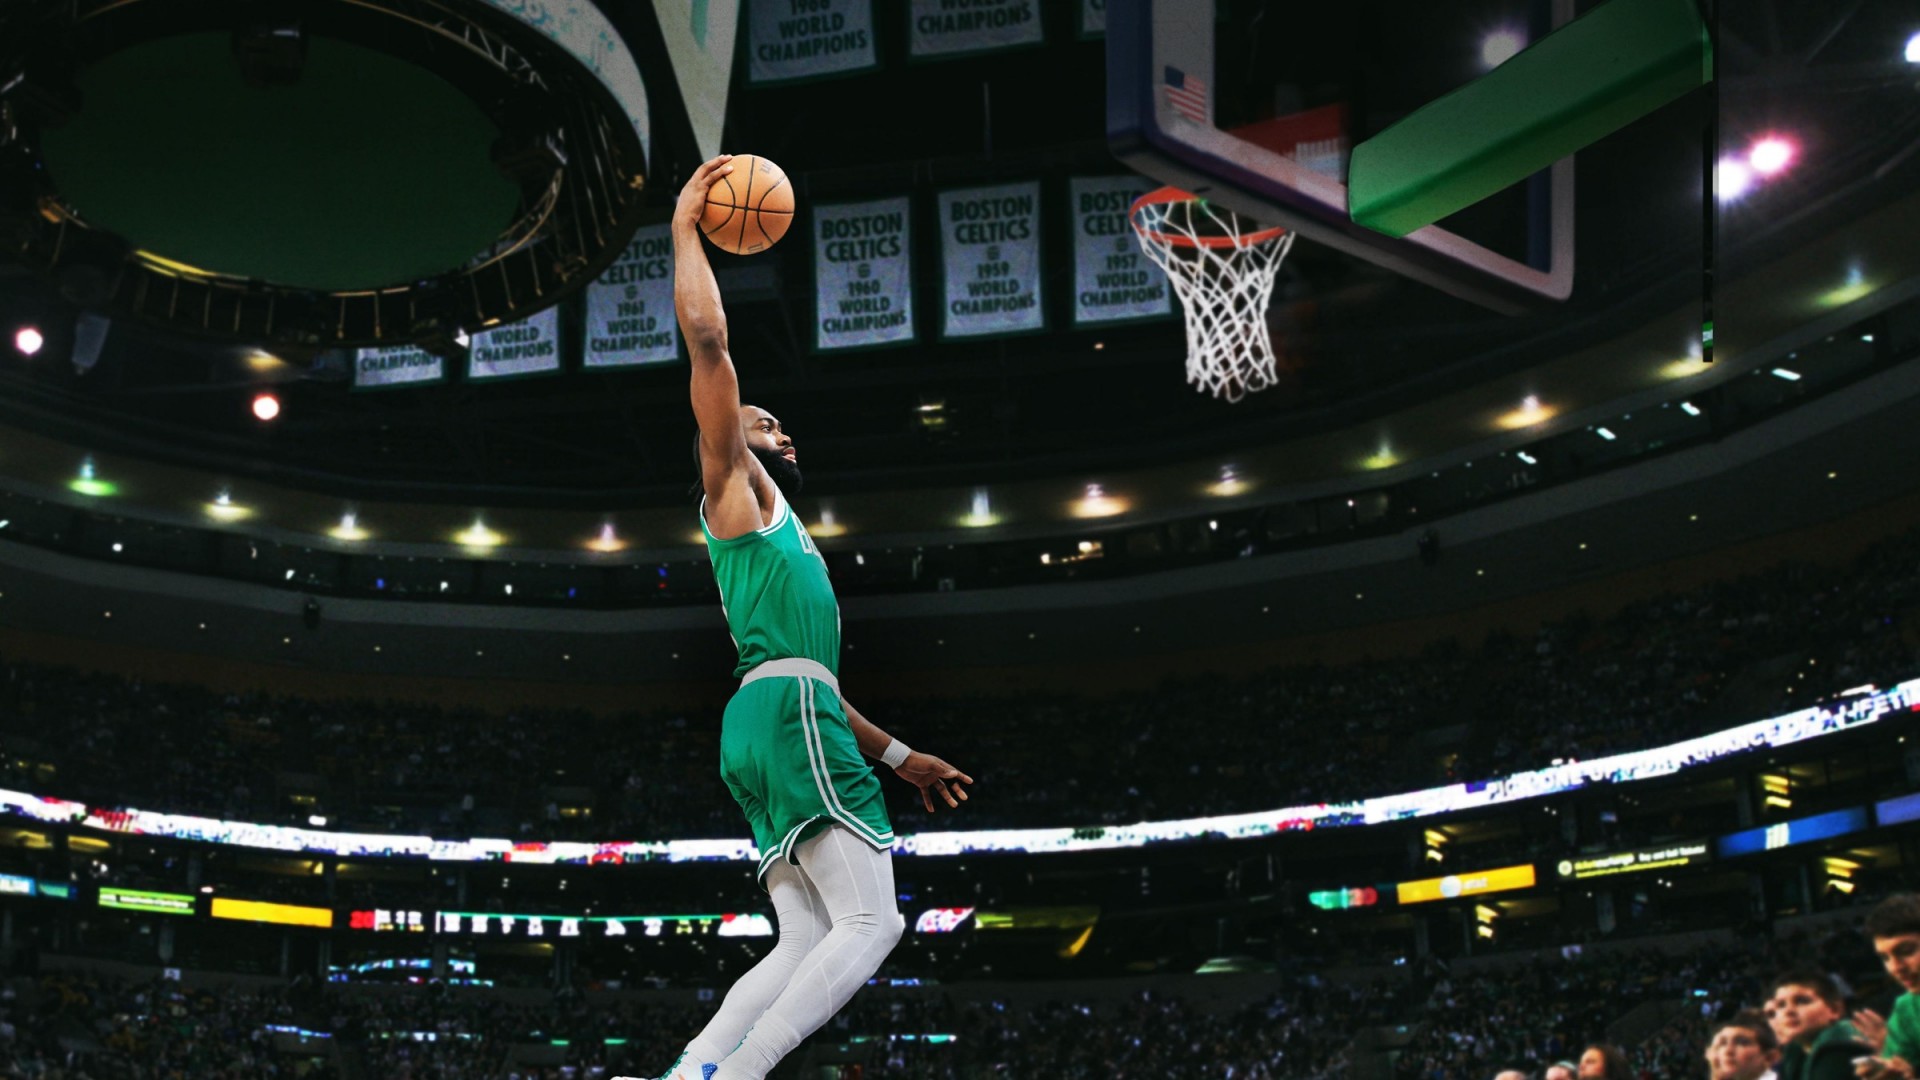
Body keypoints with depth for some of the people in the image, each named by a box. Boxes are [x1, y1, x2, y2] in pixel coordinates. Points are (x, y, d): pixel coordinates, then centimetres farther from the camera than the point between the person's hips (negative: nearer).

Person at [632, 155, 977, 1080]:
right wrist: (686, 229, 5)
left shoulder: (779, 536, 34)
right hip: (789, 719, -9)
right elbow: (706, 341, -2)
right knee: (870, 923, -16)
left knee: (806, 945, 0)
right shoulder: (735, 488, 10)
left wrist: (897, 756, 32)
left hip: (770, 727, 9)